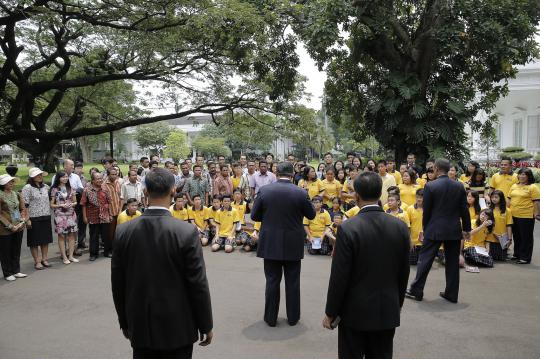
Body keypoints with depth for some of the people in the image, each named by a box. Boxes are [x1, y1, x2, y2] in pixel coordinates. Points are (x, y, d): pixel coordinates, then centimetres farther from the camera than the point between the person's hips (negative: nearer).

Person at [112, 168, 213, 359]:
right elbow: (198, 285, -14)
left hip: (140, 326, 3)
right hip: (177, 328, -3)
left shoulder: (123, 231, -8)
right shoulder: (187, 232, -18)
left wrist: (125, 321, 14)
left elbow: (118, 283, 1)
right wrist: (206, 325, -1)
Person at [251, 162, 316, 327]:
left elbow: (254, 216, -2)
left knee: (272, 281, 11)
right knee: (292, 282, 13)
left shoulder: (264, 190, -8)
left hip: (270, 244, 0)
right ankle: (293, 317, 24)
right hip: (293, 245, 0)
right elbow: (311, 215, 3)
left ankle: (271, 318, 21)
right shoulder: (300, 193, -10)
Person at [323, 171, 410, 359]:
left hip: (355, 312, -4)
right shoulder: (400, 227, -5)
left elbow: (339, 277, -16)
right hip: (388, 311, 4)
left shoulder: (348, 228, -18)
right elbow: (403, 273, 4)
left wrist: (330, 313, -4)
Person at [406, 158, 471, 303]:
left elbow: (426, 211, -6)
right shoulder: (459, 186, 1)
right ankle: (452, 294, 18)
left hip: (435, 229, -3)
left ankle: (416, 291, 9)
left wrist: (425, 229, 6)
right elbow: (464, 210, 3)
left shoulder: (430, 186, -10)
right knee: (452, 262, 11)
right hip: (454, 230, 4)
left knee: (425, 259, 4)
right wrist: (466, 229, 12)